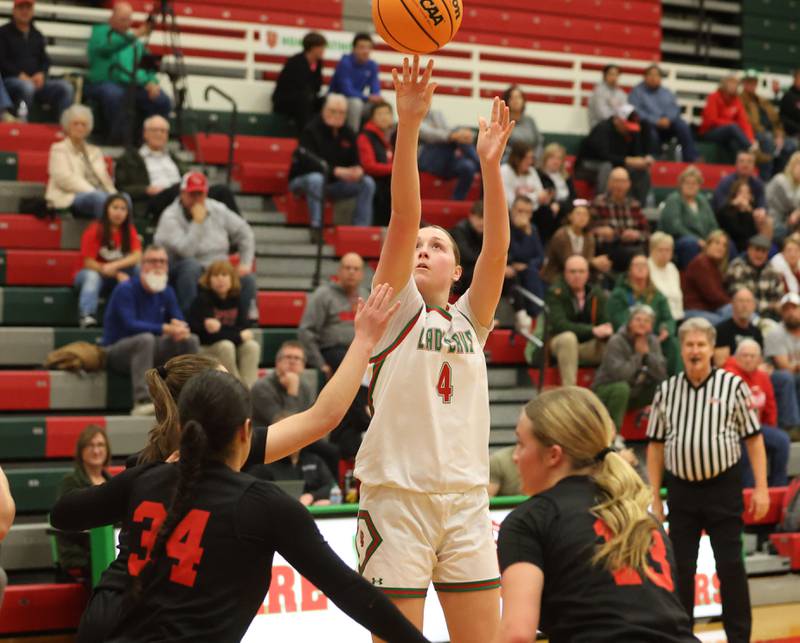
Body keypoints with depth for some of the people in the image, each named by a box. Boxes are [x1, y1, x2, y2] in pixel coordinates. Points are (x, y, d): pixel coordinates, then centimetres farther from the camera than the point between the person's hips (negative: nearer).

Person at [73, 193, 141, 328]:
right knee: (92, 276, -37)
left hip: (120, 276, 3)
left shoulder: (129, 231, -4)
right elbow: (89, 262, -18)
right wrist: (117, 274, -28)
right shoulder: (94, 230, -14)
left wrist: (114, 266, -35)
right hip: (94, 273, -3)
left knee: (137, 270, -24)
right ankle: (86, 316, -52)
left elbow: (137, 256, -18)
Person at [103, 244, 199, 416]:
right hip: (116, 351, -6)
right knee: (145, 338, -37)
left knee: (191, 340, -11)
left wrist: (180, 327, -26)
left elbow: (180, 322, 0)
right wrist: (165, 329, -36)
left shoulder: (167, 292, 6)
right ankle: (142, 402, -46)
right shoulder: (125, 290, -15)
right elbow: (130, 325, -26)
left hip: (149, 351, 6)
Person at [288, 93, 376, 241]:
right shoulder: (310, 130, -15)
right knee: (316, 178, -41)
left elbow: (355, 162, 3)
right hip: (302, 180, -6)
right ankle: (316, 228, -37)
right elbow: (308, 162, -27)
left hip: (332, 184, 6)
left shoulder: (348, 134, 4)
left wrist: (358, 171, -24)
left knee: (368, 183, -12)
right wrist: (337, 171, -35)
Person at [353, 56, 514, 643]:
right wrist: (408, 125, -19)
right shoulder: (396, 308, 5)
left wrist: (490, 164, -14)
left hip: (467, 500, 3)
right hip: (397, 498, -3)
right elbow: (403, 218, -8)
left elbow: (498, 246, -2)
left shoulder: (471, 319, 13)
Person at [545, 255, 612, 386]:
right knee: (568, 337, -37)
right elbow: (559, 324, -23)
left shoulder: (597, 293, 2)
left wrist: (606, 331, -29)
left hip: (589, 345, 4)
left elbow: (604, 322, -2)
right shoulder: (555, 293, -11)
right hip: (561, 343, -3)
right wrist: (592, 330, -31)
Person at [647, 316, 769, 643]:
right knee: (680, 568, 6)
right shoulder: (666, 391, 5)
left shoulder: (733, 386, -2)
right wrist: (654, 497, 5)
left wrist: (761, 489, -6)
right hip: (681, 490, 2)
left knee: (731, 566, 0)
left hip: (723, 487, -2)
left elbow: (754, 438, -1)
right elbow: (655, 446, 9)